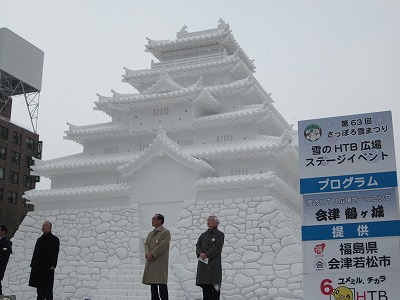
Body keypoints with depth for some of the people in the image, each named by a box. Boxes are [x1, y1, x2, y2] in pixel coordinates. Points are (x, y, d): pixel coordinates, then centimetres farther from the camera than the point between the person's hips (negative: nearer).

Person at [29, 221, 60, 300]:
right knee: (39, 287, 9)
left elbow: (55, 253, -9)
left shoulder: (54, 239, -2)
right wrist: (33, 264, 11)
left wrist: (52, 265, -17)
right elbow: (35, 253, 18)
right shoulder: (39, 240, 18)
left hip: (48, 267, -7)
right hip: (38, 267, 7)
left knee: (48, 287, -6)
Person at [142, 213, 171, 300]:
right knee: (153, 284, 6)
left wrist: (152, 254, -15)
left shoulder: (165, 232, -1)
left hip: (160, 262, -7)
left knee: (162, 284, -10)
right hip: (150, 262, 7)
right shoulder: (150, 233, 22)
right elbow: (146, 244, 11)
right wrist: (148, 254, -9)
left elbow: (162, 245, -12)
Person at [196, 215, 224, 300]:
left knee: (215, 285, -6)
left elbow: (217, 247, -9)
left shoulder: (220, 234, 2)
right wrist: (200, 253, -13)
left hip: (214, 263, -5)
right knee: (205, 285, 3)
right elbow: (198, 245, 8)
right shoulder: (203, 235, 20)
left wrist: (207, 255, -15)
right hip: (203, 264, 5)